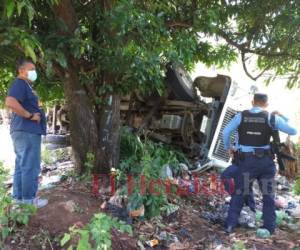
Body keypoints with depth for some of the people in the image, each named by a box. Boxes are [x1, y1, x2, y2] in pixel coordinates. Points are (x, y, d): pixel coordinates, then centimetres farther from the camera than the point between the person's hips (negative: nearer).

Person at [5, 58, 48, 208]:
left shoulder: (25, 85, 20)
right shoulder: (19, 83, -11)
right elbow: (10, 102, -28)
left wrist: (35, 113, 14)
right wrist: (30, 115, -20)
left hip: (24, 130, 11)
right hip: (27, 131, -11)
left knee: (21, 166, 14)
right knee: (30, 166, -4)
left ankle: (19, 198, 22)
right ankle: (29, 199, 4)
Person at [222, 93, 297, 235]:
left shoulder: (241, 116, -2)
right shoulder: (271, 118, -4)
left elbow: (226, 132, -3)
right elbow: (293, 131, -1)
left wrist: (228, 147, 12)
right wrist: (283, 117, 12)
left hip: (247, 161, 0)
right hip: (266, 161, 0)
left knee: (239, 194, 10)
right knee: (268, 194, 16)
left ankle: (230, 225, 6)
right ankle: (269, 227, 21)